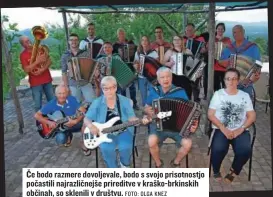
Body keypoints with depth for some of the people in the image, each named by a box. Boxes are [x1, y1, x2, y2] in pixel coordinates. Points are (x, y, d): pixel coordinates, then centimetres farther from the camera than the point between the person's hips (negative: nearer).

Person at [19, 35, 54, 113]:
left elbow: (49, 61, 1)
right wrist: (37, 61, -22)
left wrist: (42, 69, -16)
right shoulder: (23, 55, -5)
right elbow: (26, 70, -14)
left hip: (47, 79, 3)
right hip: (35, 83, -3)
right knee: (38, 105, -1)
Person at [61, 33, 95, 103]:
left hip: (86, 83, 0)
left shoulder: (85, 53, 3)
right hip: (73, 85, 0)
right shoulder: (65, 56, 5)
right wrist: (66, 87, 1)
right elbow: (64, 73, 6)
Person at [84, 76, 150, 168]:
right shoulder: (97, 102, 3)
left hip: (123, 132, 1)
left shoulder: (125, 101, 3)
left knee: (125, 147, -28)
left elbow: (131, 118, 0)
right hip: (105, 133, 0)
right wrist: (91, 126, -17)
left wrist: (141, 120, -20)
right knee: (107, 149, -31)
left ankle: (124, 165, 6)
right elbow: (87, 119, 5)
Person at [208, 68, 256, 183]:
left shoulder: (245, 95, 10)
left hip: (240, 130, 1)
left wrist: (241, 129, -11)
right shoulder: (218, 94, 5)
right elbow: (210, 114, 0)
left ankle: (234, 171, 2)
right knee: (218, 149, -32)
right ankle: (216, 171, 0)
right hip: (221, 129, -1)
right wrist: (223, 129, -13)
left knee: (245, 150, -29)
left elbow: (252, 116, 6)